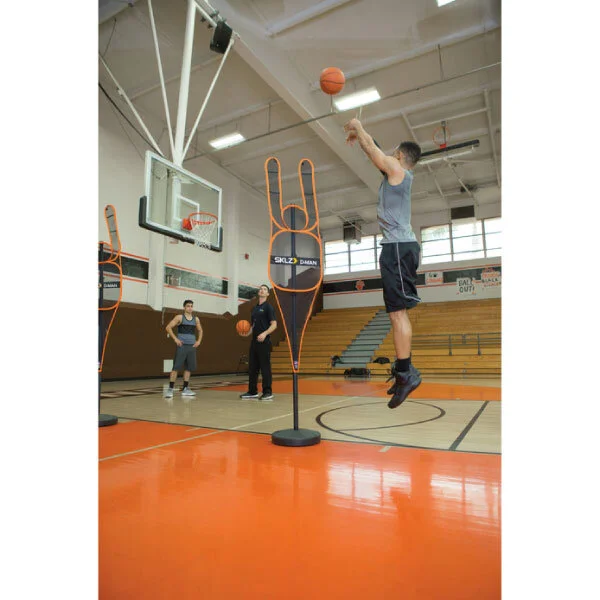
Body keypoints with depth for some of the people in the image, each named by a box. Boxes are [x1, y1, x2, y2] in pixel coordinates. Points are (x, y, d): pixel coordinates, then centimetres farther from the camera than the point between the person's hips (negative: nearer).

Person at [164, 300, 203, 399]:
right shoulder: (179, 317, -3)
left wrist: (199, 341, 10)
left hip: (192, 346, 5)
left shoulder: (196, 319, 11)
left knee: (189, 368, 8)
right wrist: (175, 339, -13)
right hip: (182, 346, -5)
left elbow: (200, 330, 25)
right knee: (176, 367, -9)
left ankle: (185, 389, 16)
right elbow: (168, 327, -6)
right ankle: (170, 389, -4)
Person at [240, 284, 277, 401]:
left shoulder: (268, 307, -3)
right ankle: (252, 391, 19)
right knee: (252, 367, 9)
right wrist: (247, 333, 6)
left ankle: (268, 392, 4)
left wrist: (265, 333, -24)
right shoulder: (254, 308, 18)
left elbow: (274, 324, -10)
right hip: (254, 341, 7)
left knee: (265, 367, -4)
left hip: (264, 341, -7)